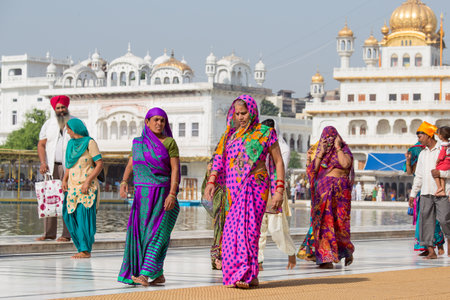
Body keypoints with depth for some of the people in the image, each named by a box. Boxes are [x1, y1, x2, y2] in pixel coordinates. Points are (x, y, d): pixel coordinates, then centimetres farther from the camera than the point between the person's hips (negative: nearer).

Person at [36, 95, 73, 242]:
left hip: (70, 167, -2)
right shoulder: (48, 124, 13)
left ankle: (67, 234, -5)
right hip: (52, 166, 3)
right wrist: (43, 162, -5)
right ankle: (49, 233, 4)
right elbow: (41, 144, 10)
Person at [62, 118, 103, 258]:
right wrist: (64, 180, 7)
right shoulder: (71, 143, 15)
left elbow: (100, 164, -8)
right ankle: (81, 247, 9)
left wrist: (88, 181, -15)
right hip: (73, 186, 7)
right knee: (70, 215, 1)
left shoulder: (89, 142, -5)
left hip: (87, 187, -7)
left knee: (84, 216, -9)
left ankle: (86, 250, -6)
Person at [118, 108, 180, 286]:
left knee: (157, 233, -11)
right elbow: (130, 165, 12)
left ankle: (145, 274, -17)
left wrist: (172, 194, -17)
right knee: (140, 233, 1)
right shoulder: (138, 143, 12)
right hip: (143, 195, 5)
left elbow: (175, 169, -7)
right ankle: (158, 275, 9)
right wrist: (124, 182, -7)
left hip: (163, 194, -5)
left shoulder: (169, 142, -1)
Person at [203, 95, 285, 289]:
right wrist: (211, 181, -6)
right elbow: (219, 160, 9)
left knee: (246, 228, -15)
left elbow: (278, 162, 3)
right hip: (234, 189, 5)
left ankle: (248, 274, -16)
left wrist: (279, 190, -6)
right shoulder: (230, 134, 15)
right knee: (233, 230, 0)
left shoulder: (265, 133, 3)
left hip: (254, 187, -5)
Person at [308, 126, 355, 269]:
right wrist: (321, 153, -5)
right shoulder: (321, 152, 16)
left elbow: (346, 164, -17)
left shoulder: (344, 150, 4)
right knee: (324, 221, -5)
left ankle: (348, 250, 22)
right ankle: (326, 258, -4)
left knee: (340, 222, -5)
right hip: (323, 190, 3)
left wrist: (338, 148, -9)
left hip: (340, 190, -3)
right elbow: (313, 169, 2)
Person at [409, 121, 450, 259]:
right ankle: (431, 251, 2)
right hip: (426, 193, 6)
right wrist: (413, 193, 18)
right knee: (426, 220, -1)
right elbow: (418, 176, 22)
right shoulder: (422, 154, 18)